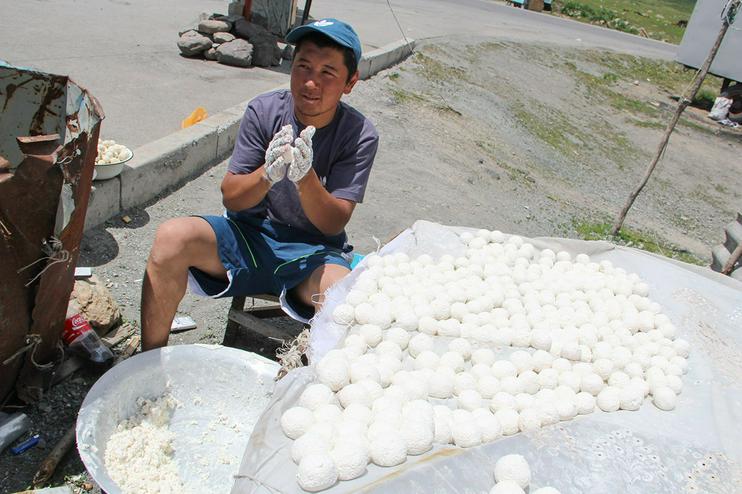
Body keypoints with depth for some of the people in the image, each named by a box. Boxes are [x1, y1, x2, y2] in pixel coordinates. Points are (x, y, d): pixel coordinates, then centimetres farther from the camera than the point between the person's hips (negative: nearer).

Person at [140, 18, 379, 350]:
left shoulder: (360, 136, -9)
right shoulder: (264, 110, -4)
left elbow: (333, 224, -12)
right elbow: (230, 197, -5)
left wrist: (306, 177, -32)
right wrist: (267, 174, -27)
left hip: (314, 252, -2)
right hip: (250, 234, 3)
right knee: (172, 237, -23)